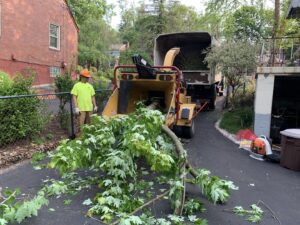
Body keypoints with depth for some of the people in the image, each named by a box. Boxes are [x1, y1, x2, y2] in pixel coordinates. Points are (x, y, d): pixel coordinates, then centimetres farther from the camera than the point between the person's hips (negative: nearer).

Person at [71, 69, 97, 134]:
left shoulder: (90, 86, 13)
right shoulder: (77, 85, -2)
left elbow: (93, 97, 17)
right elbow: (74, 97, -6)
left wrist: (95, 106, 13)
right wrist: (76, 107, -13)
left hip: (89, 108, 5)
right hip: (81, 109, -5)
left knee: (88, 125, 12)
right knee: (81, 125, -4)